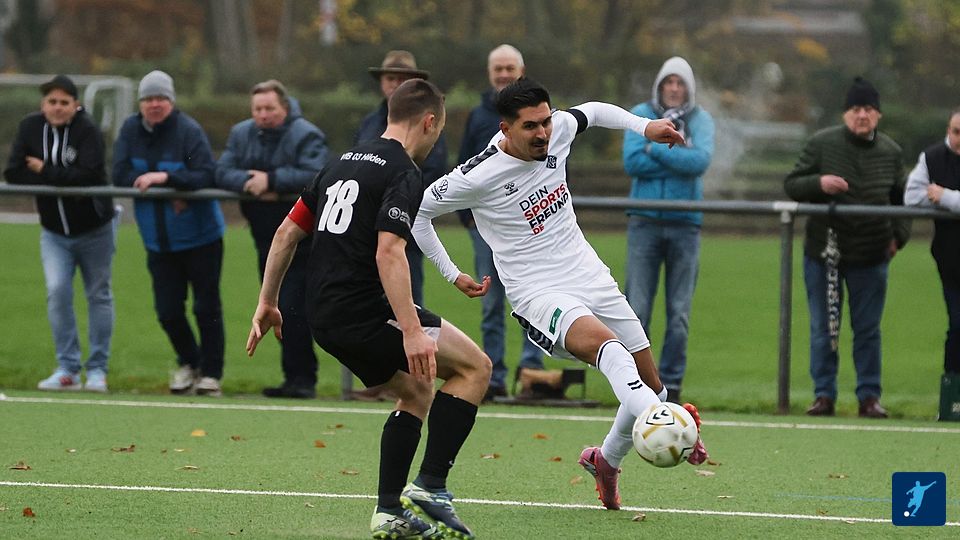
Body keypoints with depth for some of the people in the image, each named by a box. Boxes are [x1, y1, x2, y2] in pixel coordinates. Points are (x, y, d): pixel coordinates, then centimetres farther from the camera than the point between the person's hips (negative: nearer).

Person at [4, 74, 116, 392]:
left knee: (98, 295, 6)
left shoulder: (87, 130, -17)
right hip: (54, 232, 3)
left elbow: (88, 175, -29)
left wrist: (45, 172, -20)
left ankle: (97, 369, 15)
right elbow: (13, 174, -10)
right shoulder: (30, 127, -3)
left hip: (94, 230, -3)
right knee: (57, 291, -12)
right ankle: (67, 369, -6)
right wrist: (61, 180, -19)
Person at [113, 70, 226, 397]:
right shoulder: (131, 130, 0)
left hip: (200, 237, -4)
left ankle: (211, 373, 15)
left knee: (207, 308, 2)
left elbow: (206, 176, -22)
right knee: (168, 311, 7)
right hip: (158, 243, 4)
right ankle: (188, 364, 30)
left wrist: (164, 178, -33)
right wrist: (169, 194, -19)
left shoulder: (189, 131, -14)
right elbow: (120, 175, -8)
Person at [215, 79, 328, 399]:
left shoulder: (306, 136, -10)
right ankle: (298, 378, 18)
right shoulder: (241, 134, 9)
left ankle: (300, 378, -10)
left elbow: (314, 176, -25)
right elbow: (222, 172, -2)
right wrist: (249, 183, -21)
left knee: (292, 309, -15)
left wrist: (271, 180, -24)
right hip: (266, 240, 7)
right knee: (276, 311, 9)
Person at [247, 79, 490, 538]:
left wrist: (267, 303, 25)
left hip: (324, 319, 9)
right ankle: (430, 488, -9)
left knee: (417, 392, 24)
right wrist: (411, 332, -27)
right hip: (365, 313, -9)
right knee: (474, 366, -2)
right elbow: (388, 253, -23)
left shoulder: (344, 162, 18)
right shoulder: (404, 173, -10)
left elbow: (288, 232, 20)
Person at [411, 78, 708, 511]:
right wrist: (451, 274, 3)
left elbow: (591, 113, 23)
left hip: (590, 277, 7)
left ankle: (607, 461, 35)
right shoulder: (477, 177, -16)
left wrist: (644, 127, 9)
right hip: (539, 293, -7)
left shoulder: (557, 130, -1)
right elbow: (418, 211, 0)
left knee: (651, 385, 8)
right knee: (603, 343, -38)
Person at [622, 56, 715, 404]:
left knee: (680, 313, 2)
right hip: (645, 222, -1)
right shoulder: (641, 114, 6)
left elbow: (701, 161, -11)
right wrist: (679, 156, -9)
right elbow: (632, 161, -8)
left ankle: (671, 384, 8)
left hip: (684, 224, 1)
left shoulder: (700, 120, 6)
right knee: (637, 308, -4)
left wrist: (656, 148, -10)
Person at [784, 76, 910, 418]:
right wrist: (819, 183, -19)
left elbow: (901, 199, 17)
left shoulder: (890, 152, 5)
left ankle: (869, 396, 12)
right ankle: (824, 394, 12)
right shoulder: (822, 144, -2)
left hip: (872, 256, 1)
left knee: (868, 330, 5)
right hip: (823, 252, -1)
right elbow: (791, 185, 0)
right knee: (823, 329, 4)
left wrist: (898, 236, 4)